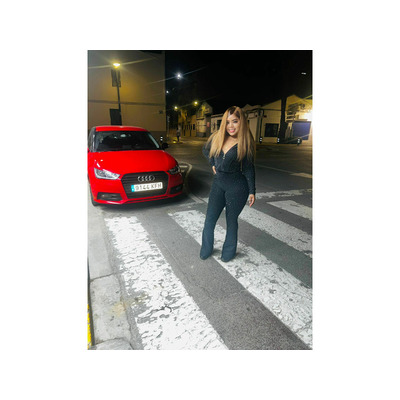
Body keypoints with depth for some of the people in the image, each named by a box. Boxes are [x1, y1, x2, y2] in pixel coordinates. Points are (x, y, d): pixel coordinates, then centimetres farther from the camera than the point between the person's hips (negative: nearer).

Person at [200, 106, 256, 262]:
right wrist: (213, 165, 10)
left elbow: (248, 168, -5)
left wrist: (252, 191, -5)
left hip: (237, 187, -4)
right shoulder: (217, 137, 1)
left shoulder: (245, 143, -10)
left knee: (231, 220, 9)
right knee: (209, 220, 9)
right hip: (218, 183, 4)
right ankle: (206, 249, 31)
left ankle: (229, 252, 31)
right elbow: (205, 150, 21)